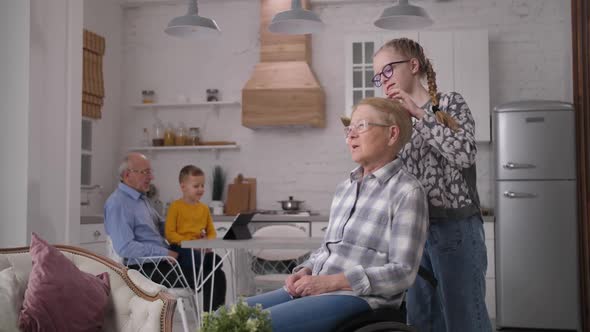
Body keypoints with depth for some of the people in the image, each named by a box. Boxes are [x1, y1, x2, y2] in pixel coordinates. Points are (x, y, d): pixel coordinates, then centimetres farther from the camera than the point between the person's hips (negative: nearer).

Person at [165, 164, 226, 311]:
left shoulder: (204, 208, 19)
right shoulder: (176, 206, 1)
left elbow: (211, 232, 19)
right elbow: (170, 234, -5)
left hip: (201, 250, 6)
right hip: (182, 249, -5)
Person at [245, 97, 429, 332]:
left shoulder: (406, 192, -7)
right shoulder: (345, 187, 17)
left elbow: (402, 273, -13)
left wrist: (330, 281, -17)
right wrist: (305, 271, 0)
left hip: (359, 299, -7)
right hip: (315, 290, 8)